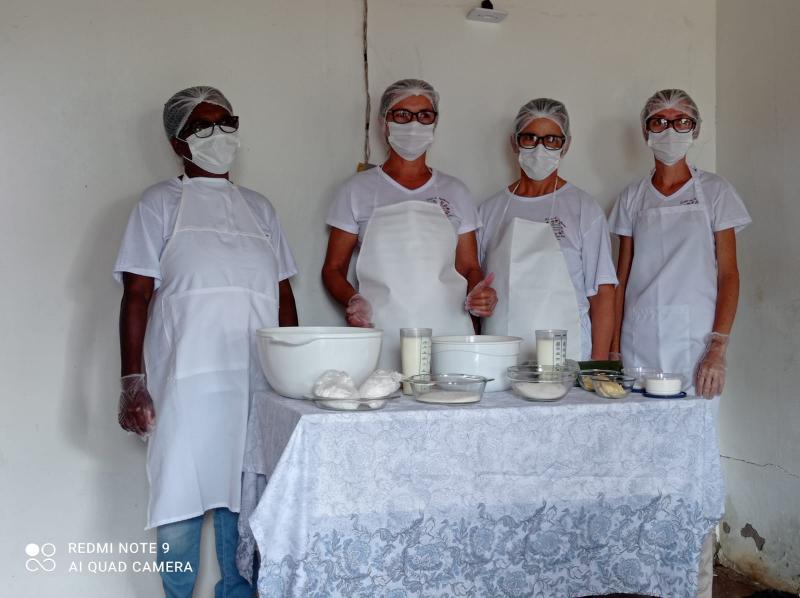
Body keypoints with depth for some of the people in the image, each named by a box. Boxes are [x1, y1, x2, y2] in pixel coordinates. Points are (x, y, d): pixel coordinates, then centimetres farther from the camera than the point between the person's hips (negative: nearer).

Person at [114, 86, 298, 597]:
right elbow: (137, 296, -2)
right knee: (183, 498, 0)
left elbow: (284, 296, 16)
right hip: (187, 381, -3)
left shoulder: (258, 207, 16)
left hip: (257, 382, 4)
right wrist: (133, 383, -9)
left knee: (243, 497, 7)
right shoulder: (162, 203, 5)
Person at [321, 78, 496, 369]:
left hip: (449, 335, 2)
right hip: (380, 339, -1)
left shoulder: (454, 192, 15)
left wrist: (478, 295, -6)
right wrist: (352, 300, -10)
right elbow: (333, 268, 10)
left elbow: (469, 267, 16)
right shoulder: (357, 190, 9)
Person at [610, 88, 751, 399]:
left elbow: (728, 274, -1)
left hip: (695, 339, -2)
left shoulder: (715, 191, 3)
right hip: (638, 341, 2)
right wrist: (613, 349, 4)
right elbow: (622, 276, 10)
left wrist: (718, 348, -11)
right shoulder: (632, 197, 11)